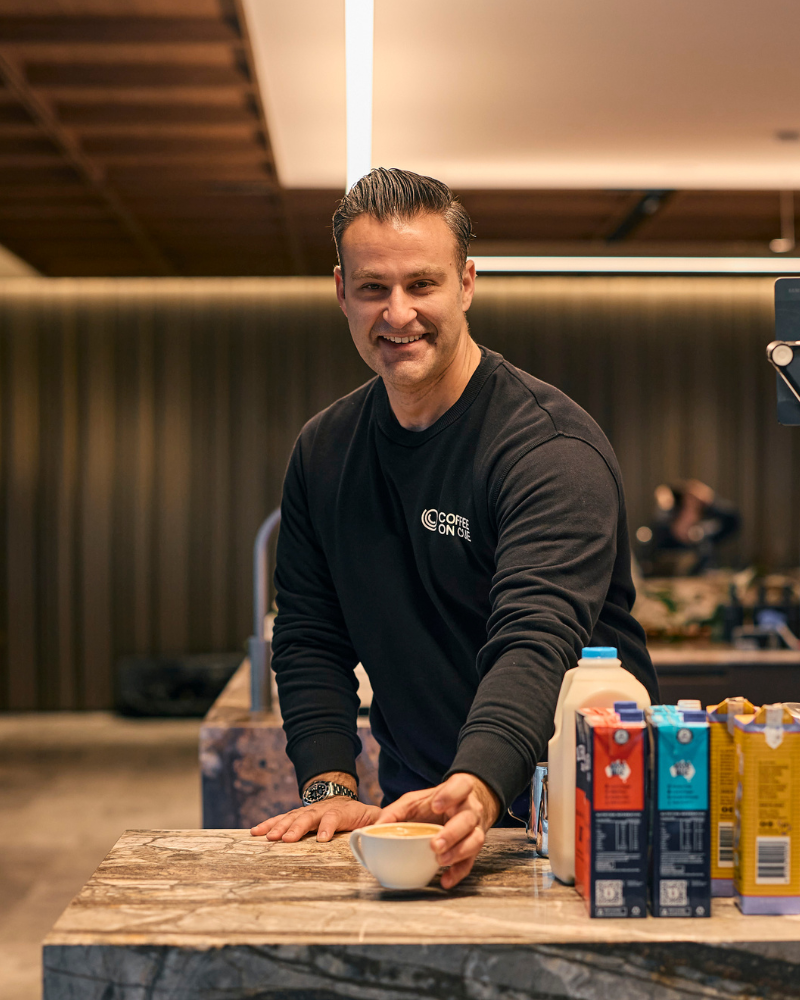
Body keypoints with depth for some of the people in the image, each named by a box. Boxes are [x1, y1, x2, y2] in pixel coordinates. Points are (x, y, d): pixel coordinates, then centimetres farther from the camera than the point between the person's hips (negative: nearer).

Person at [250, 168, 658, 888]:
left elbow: (535, 645, -28)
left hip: (576, 807, -4)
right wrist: (331, 786, -5)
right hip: (416, 806, 4)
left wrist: (476, 791, -45)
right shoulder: (323, 452, 6)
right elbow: (309, 638, 10)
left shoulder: (552, 447, -14)